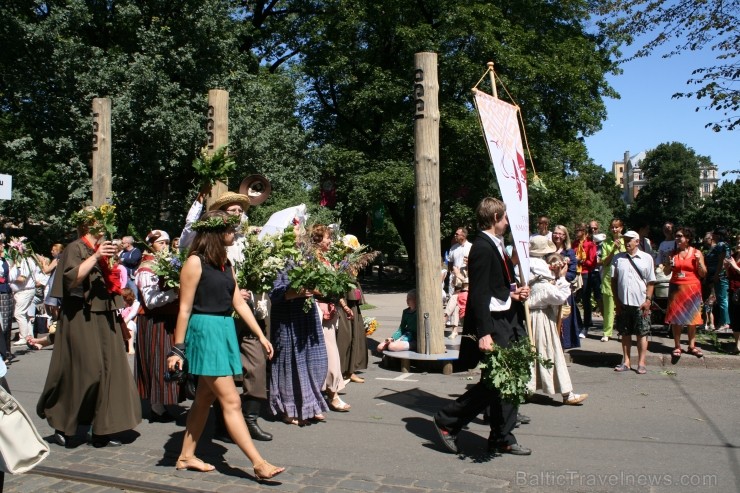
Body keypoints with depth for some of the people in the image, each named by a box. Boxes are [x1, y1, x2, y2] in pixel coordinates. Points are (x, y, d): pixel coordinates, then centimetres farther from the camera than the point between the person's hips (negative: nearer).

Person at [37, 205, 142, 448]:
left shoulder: (102, 249, 17)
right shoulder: (75, 248, -4)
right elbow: (71, 278, -21)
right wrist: (96, 257, -24)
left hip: (104, 319, 7)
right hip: (81, 320, -7)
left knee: (108, 372, 3)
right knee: (85, 371, -8)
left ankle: (101, 432, 9)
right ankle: (61, 425, 14)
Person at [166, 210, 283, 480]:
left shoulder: (225, 263, 13)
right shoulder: (195, 262, -10)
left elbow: (239, 302, 13)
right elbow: (185, 308, -11)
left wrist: (261, 336, 10)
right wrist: (177, 349, -11)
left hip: (225, 330, 8)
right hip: (205, 330, -8)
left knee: (205, 398, 15)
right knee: (231, 400, -8)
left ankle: (186, 456, 27)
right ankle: (259, 463, -6)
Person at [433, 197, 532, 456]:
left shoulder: (496, 245, 13)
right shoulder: (482, 248, -17)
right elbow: (479, 295, -22)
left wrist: (514, 293, 4)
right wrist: (484, 334, -25)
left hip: (508, 322, 10)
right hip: (493, 325, -10)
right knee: (494, 382, -4)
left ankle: (502, 439, 23)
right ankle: (447, 420, 10)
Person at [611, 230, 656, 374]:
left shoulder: (647, 258, 0)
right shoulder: (618, 258, 5)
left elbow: (651, 281, 0)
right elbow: (613, 280, 6)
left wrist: (648, 300, -7)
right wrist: (616, 300, 1)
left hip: (640, 303, -2)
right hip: (623, 302, 2)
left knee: (642, 334, 4)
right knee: (625, 333, 9)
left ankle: (641, 363, 10)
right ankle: (626, 362, 17)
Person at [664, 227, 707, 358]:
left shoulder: (696, 253, 1)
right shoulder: (673, 253, 8)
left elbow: (703, 274, 2)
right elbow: (666, 272, 12)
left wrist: (699, 261, -13)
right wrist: (669, 264, -7)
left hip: (692, 289, -1)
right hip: (676, 288, 1)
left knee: (692, 318, 4)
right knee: (676, 318, 0)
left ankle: (692, 346, 14)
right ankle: (677, 346, 6)